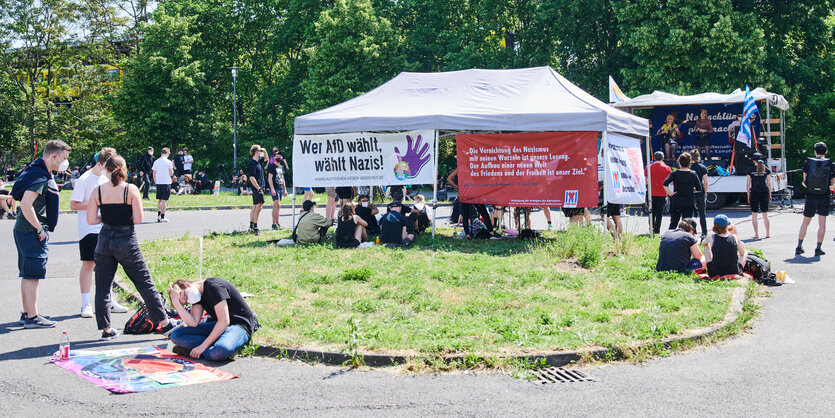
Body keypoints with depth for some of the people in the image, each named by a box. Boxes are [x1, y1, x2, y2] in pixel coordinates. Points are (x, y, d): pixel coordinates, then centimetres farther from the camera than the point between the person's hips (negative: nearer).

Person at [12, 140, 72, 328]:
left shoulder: (43, 174, 13)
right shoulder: (41, 178, -19)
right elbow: (26, 205, -27)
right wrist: (40, 229, -20)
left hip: (25, 230, 11)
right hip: (31, 232, -11)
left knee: (28, 274, 16)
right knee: (33, 275, -5)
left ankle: (27, 313, 25)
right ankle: (32, 317, 0)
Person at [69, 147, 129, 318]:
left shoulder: (107, 178, 12)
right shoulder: (84, 179, -9)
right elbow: (74, 205, -12)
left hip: (106, 228, 6)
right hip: (89, 229, -6)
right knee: (88, 264, -3)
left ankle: (110, 301, 19)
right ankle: (86, 304, 3)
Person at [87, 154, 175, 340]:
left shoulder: (98, 191, -1)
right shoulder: (131, 190, -8)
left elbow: (91, 220, -4)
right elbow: (138, 219, -11)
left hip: (105, 240, 2)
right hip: (126, 241, -2)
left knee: (102, 287, 13)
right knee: (145, 284, 6)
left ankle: (106, 329, 15)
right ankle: (165, 323, 9)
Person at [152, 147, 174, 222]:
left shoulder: (156, 162, 6)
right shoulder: (168, 162, -6)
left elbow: (154, 174, 9)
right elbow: (171, 173, -3)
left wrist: (155, 182, 18)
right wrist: (172, 168, 15)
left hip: (158, 183, 4)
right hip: (166, 182, -4)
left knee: (159, 200, 14)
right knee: (164, 200, -2)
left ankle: (158, 215, 11)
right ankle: (162, 217, -2)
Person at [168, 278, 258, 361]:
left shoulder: (213, 286, -18)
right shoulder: (198, 296, 8)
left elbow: (224, 321, -24)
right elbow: (193, 323, -6)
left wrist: (203, 346, -23)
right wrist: (176, 302, -10)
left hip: (240, 325, -10)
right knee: (176, 335, -9)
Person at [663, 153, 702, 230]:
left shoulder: (674, 173, -4)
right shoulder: (693, 174, -2)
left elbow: (665, 184, -17)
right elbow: (699, 188, 1)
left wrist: (670, 193, -7)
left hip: (676, 202, 0)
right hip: (689, 202, 0)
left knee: (673, 222, 14)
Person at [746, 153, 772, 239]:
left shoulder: (750, 170, -2)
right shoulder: (766, 170, 3)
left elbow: (748, 184, -1)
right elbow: (769, 184, 5)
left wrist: (748, 196, 7)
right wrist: (770, 195, 14)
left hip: (754, 193, -2)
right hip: (764, 193, 2)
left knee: (754, 215, 4)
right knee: (765, 215, 11)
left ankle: (756, 234, 1)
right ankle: (768, 233, 13)